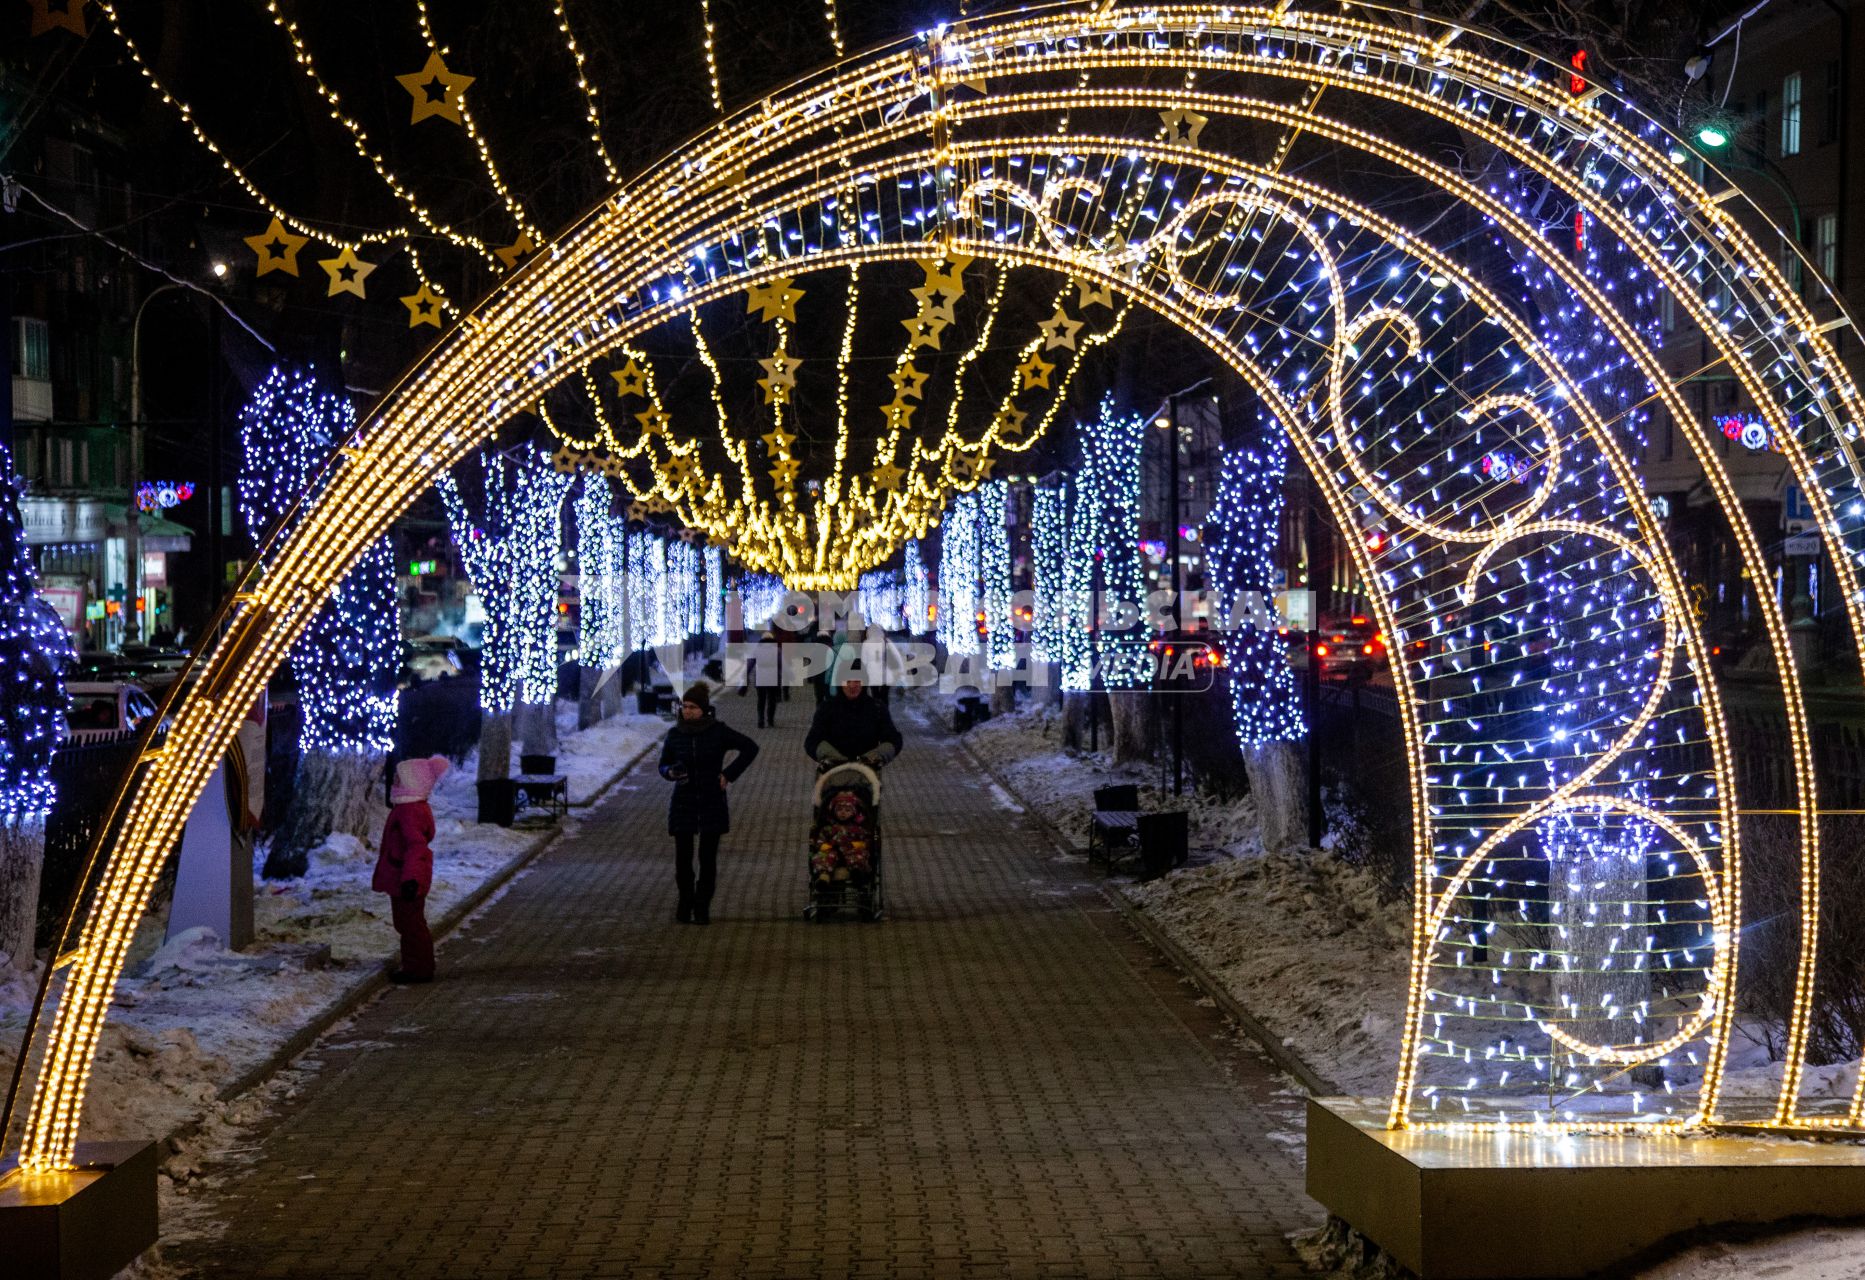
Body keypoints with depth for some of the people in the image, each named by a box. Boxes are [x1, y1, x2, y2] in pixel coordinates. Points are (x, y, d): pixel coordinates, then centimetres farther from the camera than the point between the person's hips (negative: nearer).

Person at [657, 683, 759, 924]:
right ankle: (685, 903, 15)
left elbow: (750, 748, 6)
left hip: (712, 804, -1)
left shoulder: (718, 732, -3)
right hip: (683, 803, 1)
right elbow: (663, 765, 12)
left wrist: (729, 774, -1)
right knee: (682, 857, -3)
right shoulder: (675, 734, 3)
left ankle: (702, 908, 8)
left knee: (708, 858, -1)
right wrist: (671, 772, -12)